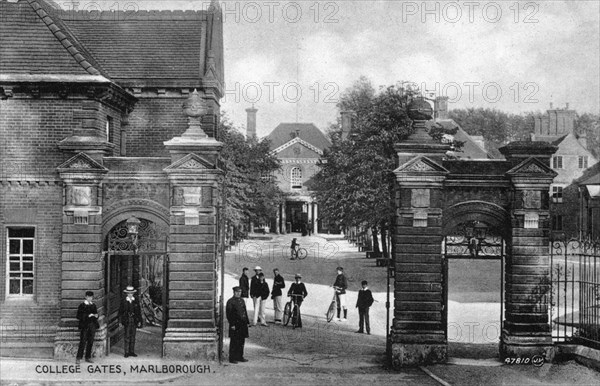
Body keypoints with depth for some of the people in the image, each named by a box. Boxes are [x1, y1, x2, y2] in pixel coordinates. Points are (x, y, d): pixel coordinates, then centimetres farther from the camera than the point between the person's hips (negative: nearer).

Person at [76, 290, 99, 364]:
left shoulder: (93, 306, 15)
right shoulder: (82, 306, -1)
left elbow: (96, 314, 22)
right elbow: (79, 317, -7)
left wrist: (96, 316, -2)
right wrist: (88, 316, -17)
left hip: (92, 325, 5)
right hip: (84, 326, -5)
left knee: (90, 342, 5)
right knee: (83, 342, -8)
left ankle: (88, 357, 11)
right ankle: (78, 358, -5)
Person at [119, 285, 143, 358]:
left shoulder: (136, 301, 6)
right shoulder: (124, 301, -1)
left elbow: (139, 311, 9)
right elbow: (120, 311, 2)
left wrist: (139, 321, 4)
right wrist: (121, 321, -4)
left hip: (134, 320, 3)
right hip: (127, 321, -3)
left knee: (133, 336, 6)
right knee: (127, 336, -4)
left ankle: (132, 351, 12)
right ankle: (127, 352, 0)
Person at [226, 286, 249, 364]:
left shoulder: (242, 301, 14)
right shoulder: (230, 302, -7)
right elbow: (228, 314, -10)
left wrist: (247, 322, 12)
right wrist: (232, 324, -15)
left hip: (243, 324, 7)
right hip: (235, 324, -7)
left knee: (242, 341, 10)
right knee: (234, 342, -3)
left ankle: (240, 357, 19)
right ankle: (232, 358, 3)